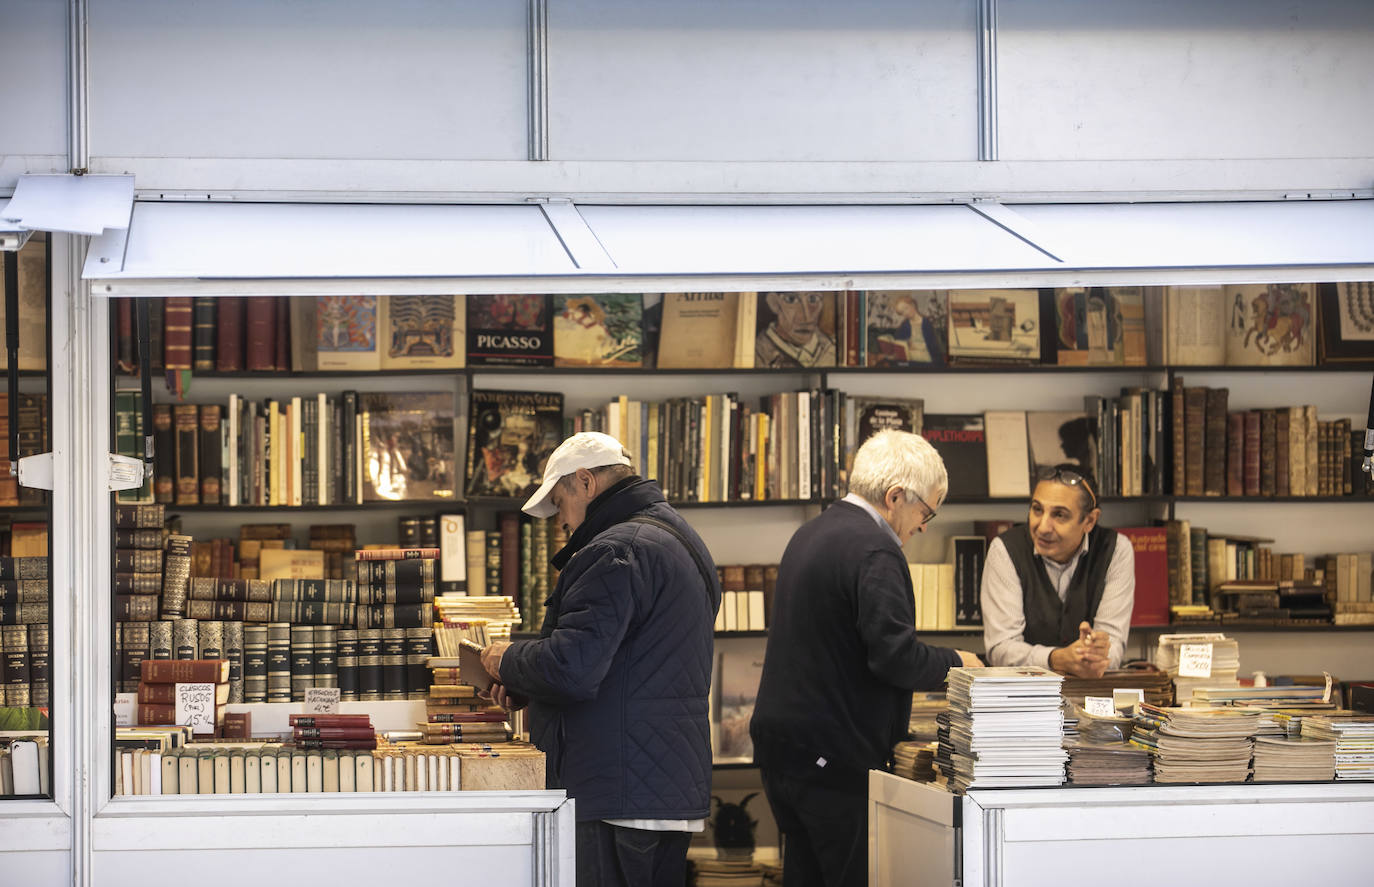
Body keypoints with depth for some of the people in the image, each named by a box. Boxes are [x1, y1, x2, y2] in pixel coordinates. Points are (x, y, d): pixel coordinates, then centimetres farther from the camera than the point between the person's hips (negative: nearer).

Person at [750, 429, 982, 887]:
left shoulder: (810, 534, 15)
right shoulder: (874, 550, -17)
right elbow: (895, 656, -23)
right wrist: (954, 662, -4)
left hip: (781, 746, 10)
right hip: (837, 755, -10)